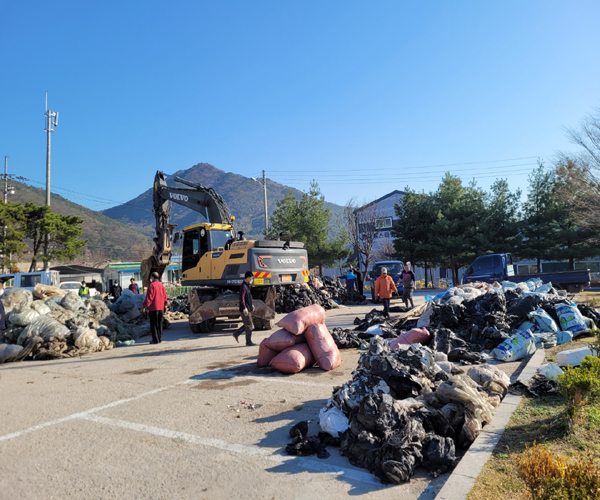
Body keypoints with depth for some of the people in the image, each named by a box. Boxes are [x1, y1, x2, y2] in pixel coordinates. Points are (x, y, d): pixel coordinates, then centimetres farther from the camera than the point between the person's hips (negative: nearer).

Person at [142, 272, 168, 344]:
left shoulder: (152, 285, -13)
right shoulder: (161, 285, 10)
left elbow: (149, 297, -17)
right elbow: (165, 296, 14)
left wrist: (144, 306, -12)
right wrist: (165, 304, 25)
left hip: (153, 308, -7)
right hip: (161, 308, 7)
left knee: (154, 325, -1)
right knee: (159, 324, 14)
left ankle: (155, 340, 0)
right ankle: (160, 338, 18)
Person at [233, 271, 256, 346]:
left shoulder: (247, 286, 15)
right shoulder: (243, 286, -16)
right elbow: (242, 298, -23)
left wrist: (251, 306, 25)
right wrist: (244, 308, -27)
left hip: (248, 309, 10)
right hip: (245, 310, -10)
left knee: (247, 325, 17)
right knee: (249, 326, -3)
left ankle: (236, 334, 25)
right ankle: (248, 342, 5)